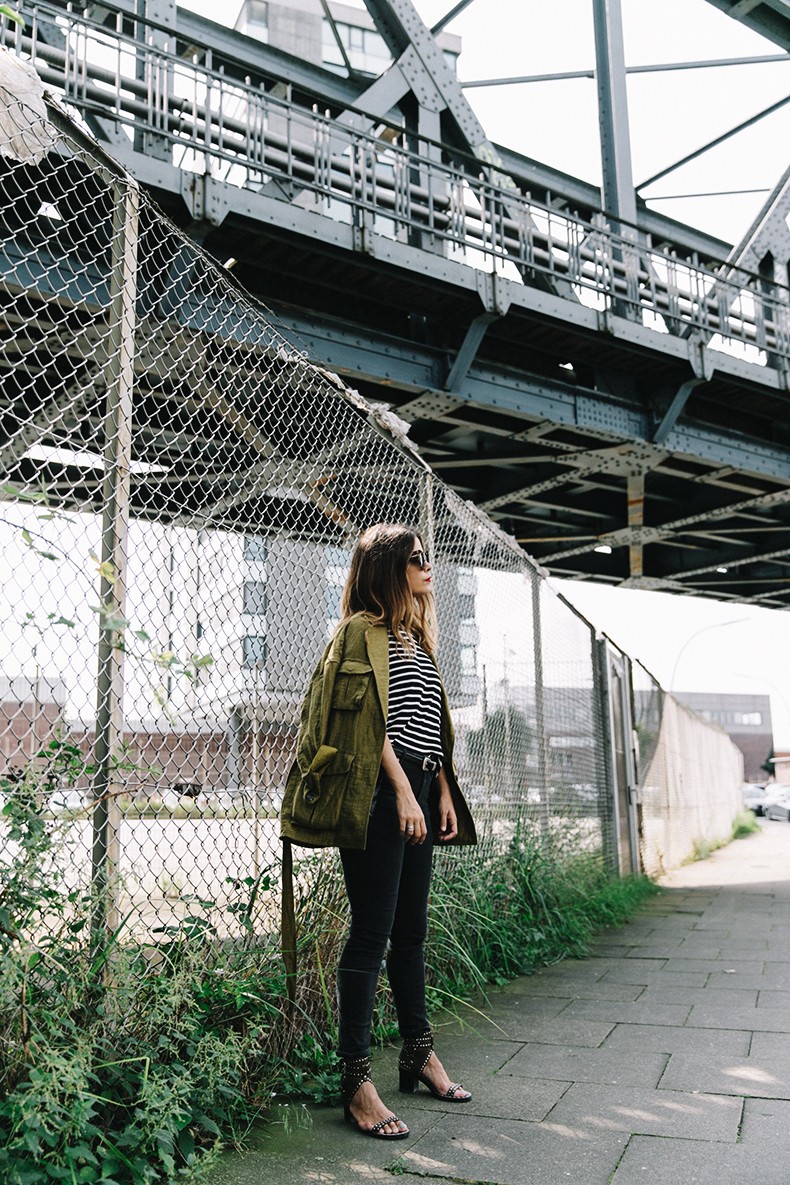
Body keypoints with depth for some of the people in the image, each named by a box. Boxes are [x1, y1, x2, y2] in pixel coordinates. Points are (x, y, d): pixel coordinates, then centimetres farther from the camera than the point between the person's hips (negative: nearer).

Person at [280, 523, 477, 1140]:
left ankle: (419, 1054, 27)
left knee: (412, 928, 15)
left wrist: (444, 792, 15)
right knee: (372, 932, -6)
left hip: (419, 791, 8)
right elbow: (375, 716, -12)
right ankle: (357, 1081, 0)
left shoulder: (417, 636, 21)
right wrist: (403, 792, -16)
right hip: (380, 791, -8)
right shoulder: (365, 630, -4)